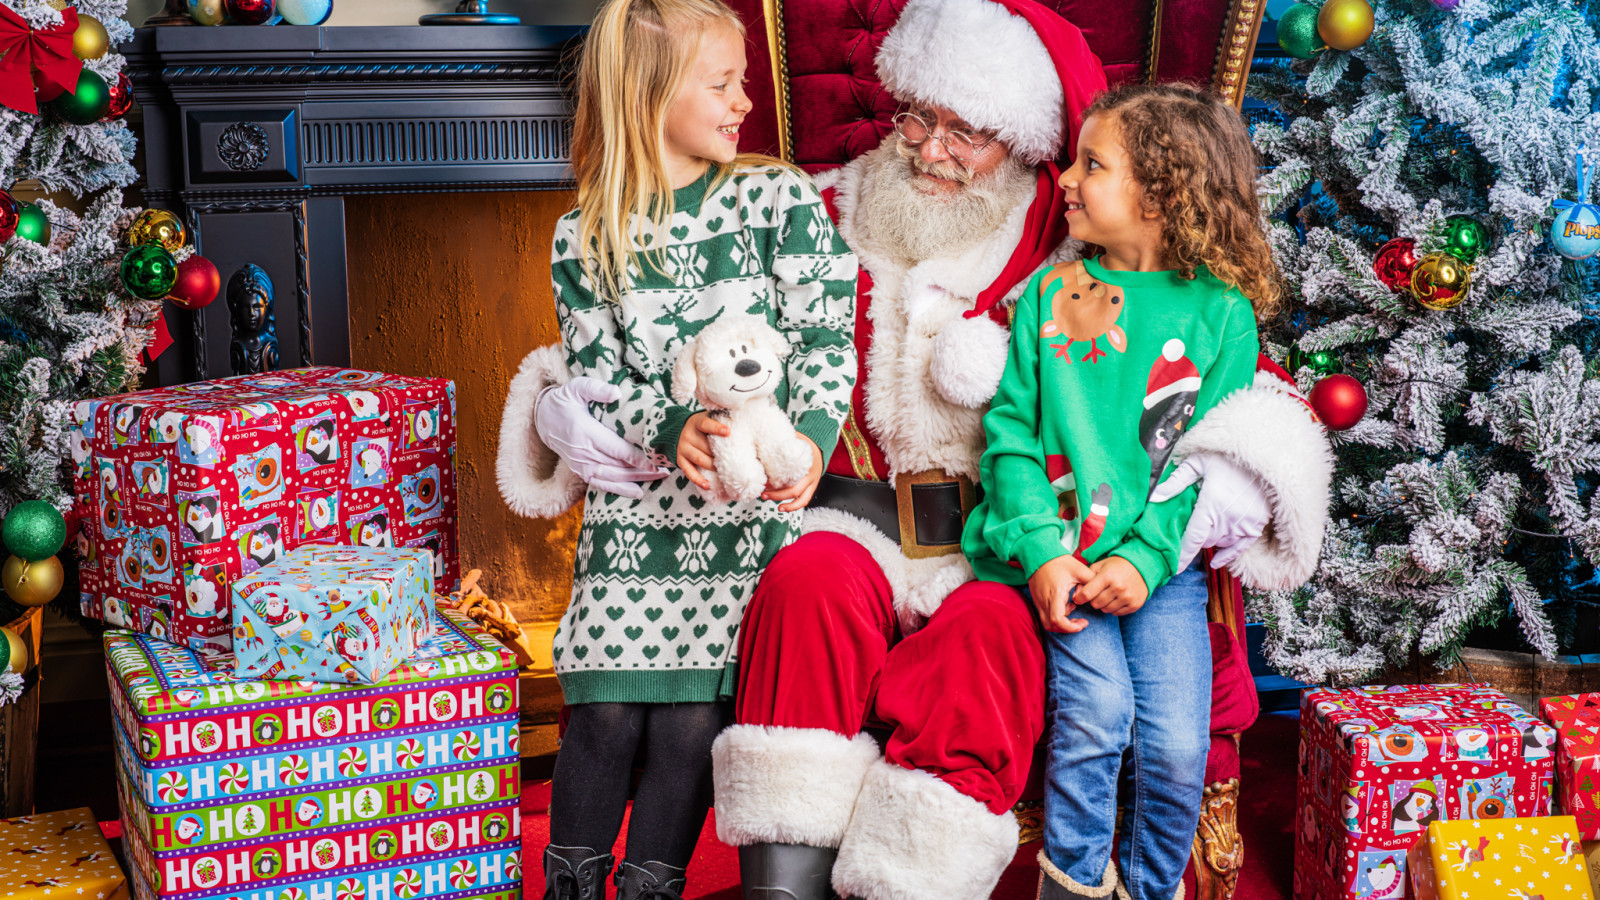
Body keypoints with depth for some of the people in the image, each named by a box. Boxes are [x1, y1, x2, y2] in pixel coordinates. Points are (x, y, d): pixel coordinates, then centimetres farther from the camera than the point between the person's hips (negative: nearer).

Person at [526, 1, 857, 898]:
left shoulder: (782, 199, 1)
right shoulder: (585, 238, 4)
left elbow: (826, 337, -4)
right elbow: (598, 374, -1)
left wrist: (810, 447, -19)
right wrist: (672, 429, -20)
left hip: (759, 494, -1)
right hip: (636, 496, 1)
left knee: (695, 714, -5)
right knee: (606, 708, -3)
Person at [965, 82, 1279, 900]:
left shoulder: (1220, 312, 1)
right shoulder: (1051, 289, 4)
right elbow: (1010, 429, 2)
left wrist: (1145, 557, -14)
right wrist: (1041, 549, -11)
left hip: (1161, 560, 0)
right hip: (1058, 550, 0)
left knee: (1176, 743, -11)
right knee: (1097, 706, -19)